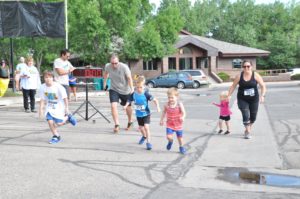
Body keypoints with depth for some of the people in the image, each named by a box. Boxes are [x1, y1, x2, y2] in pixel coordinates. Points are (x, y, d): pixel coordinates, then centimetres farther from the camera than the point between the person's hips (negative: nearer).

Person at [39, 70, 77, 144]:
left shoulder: (58, 87, -21)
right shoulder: (43, 87, -10)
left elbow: (65, 98, -13)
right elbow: (42, 99, 0)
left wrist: (66, 108, -12)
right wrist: (41, 109, -3)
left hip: (59, 107, -3)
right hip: (50, 107, 4)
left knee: (59, 123, -9)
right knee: (50, 121, -11)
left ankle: (68, 117, 24)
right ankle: (56, 136, 11)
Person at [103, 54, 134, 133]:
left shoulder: (124, 67, -26)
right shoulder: (107, 66, -13)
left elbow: (129, 78, -27)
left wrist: (132, 88, -39)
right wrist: (104, 83, 15)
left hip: (125, 91, -2)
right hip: (114, 89, 2)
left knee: (127, 107, 16)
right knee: (113, 106, -18)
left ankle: (130, 122, 41)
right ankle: (117, 125, -11)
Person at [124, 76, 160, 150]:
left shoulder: (146, 94, -21)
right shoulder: (134, 94, -11)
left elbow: (155, 100, -18)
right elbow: (129, 101, 0)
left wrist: (157, 107, -33)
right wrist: (126, 105, -19)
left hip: (146, 114, -4)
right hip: (138, 114, 5)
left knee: (146, 127, -19)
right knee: (140, 127, 21)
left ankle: (148, 142, -10)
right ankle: (144, 136, 52)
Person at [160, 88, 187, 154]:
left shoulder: (179, 104, -15)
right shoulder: (166, 105, -8)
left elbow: (183, 113, -19)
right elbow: (164, 112, 9)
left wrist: (182, 117, -40)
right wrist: (161, 120, 12)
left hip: (178, 125, -1)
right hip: (169, 125, 1)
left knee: (180, 137, 12)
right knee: (169, 136, -14)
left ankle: (181, 147, 38)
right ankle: (170, 141, 23)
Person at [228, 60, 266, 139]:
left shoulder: (255, 75, -6)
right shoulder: (239, 76, -4)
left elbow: (263, 86, -5)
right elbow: (233, 86, 3)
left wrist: (262, 95, -19)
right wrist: (228, 96, -2)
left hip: (254, 99, 1)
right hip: (242, 100, -1)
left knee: (253, 117, 8)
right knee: (246, 115, -14)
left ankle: (248, 129, 33)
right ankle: (247, 132, -3)